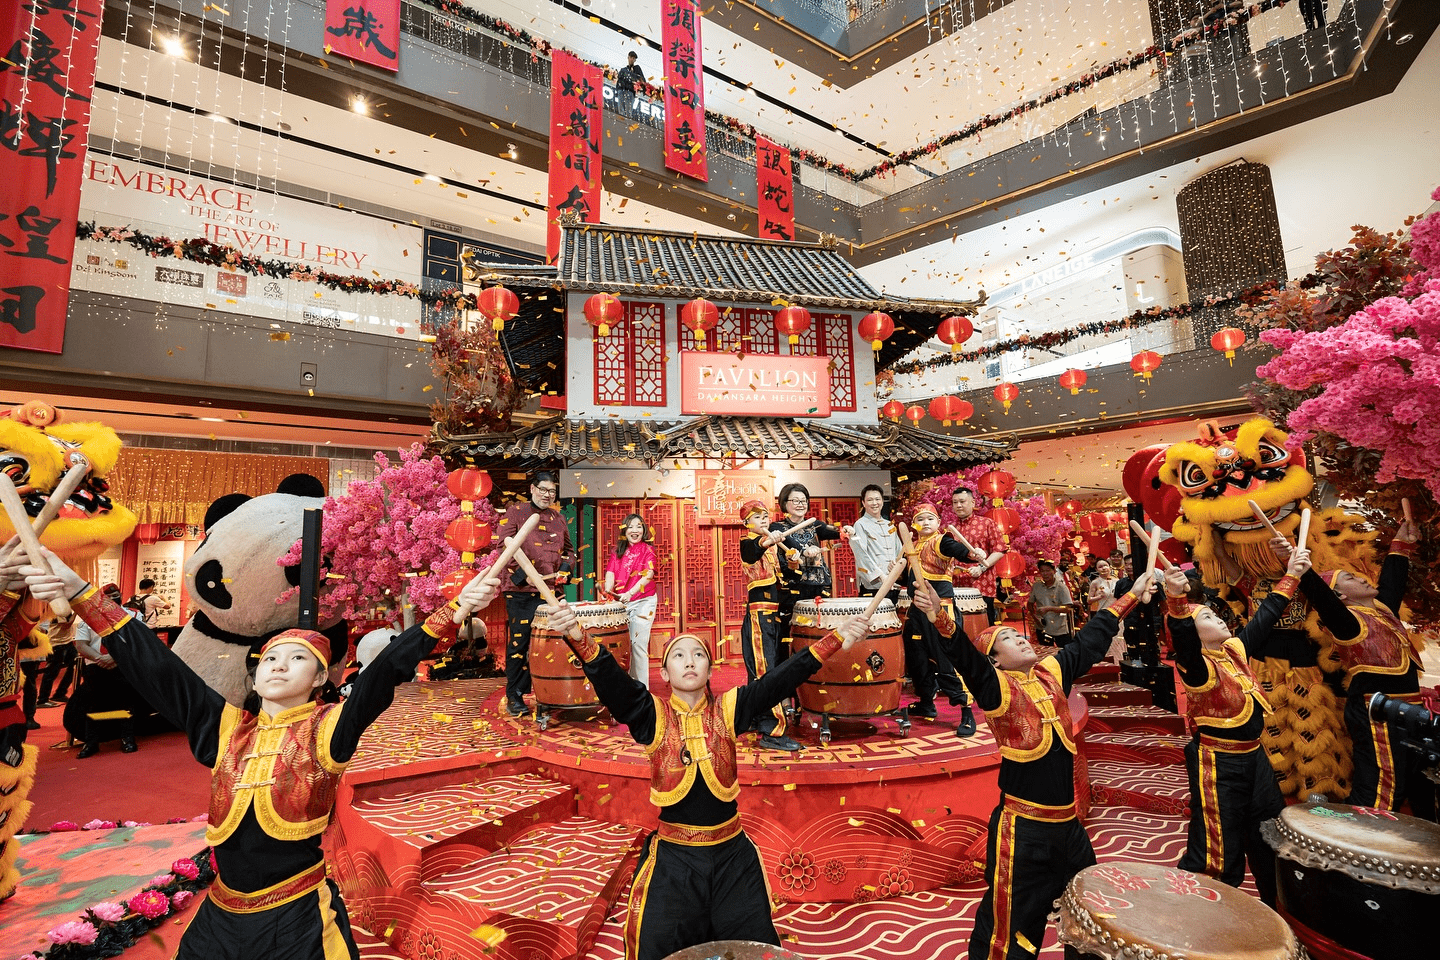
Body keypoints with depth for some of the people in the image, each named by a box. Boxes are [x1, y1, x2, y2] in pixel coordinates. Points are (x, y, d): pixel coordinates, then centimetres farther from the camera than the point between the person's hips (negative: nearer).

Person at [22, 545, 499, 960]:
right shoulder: (227, 728, 1)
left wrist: (451, 613, -35)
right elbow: (158, 669, -3)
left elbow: (387, 670, -23)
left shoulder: (327, 730, -9)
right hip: (221, 917, 4)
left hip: (299, 921, -4)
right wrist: (81, 593, -8)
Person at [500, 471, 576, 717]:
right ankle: (514, 696, 11)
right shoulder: (515, 512, 2)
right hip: (521, 591, -4)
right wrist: (526, 575, -17)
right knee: (519, 642, -1)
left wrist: (564, 570, 3)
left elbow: (569, 550, 23)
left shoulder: (558, 519, 16)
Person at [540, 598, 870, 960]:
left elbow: (778, 680, -13)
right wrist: (578, 638, -44)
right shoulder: (653, 716, -9)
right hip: (672, 856, -1)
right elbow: (610, 681, -25)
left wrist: (834, 641, -22)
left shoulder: (727, 709, -4)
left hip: (732, 852, 2)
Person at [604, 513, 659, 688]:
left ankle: (641, 687, -1)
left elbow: (648, 575, -14)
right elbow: (610, 572, 2)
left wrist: (630, 593, -28)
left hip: (643, 601, -4)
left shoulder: (648, 550, 0)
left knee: (638, 643, -9)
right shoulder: (618, 551, 13)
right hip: (621, 602, 4)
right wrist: (608, 590, -19)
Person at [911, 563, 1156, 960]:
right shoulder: (998, 688, -13)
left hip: (1068, 823, 7)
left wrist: (1130, 598, 22)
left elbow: (1091, 640, 15)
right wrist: (942, 621, -51)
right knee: (1011, 926, 4)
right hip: (1023, 829, -6)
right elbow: (967, 660, -32)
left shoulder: (1052, 673, 5)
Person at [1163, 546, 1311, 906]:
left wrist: (1291, 576, 13)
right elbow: (1182, 637, -44)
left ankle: (1277, 904, 45)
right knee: (1218, 851, -1)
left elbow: (1264, 617, 14)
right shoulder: (1198, 666, -21)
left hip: (1254, 756, 8)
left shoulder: (1236, 648, 3)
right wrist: (1176, 599, -62)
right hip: (1218, 764, -8)